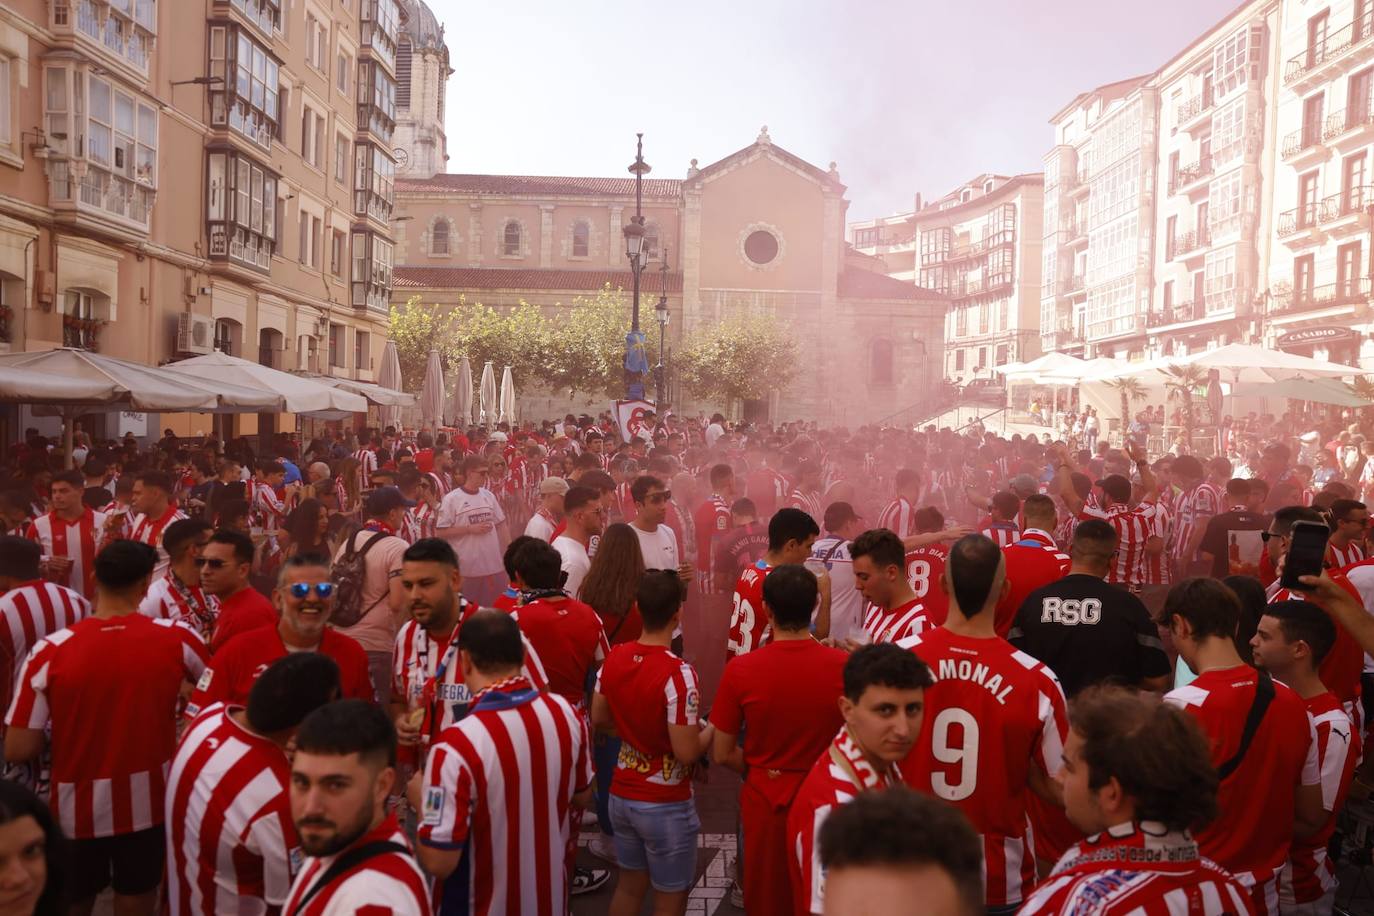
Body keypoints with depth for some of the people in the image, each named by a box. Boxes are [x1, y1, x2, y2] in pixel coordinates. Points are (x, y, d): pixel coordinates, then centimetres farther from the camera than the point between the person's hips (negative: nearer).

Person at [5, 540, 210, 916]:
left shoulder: (50, 651, -18)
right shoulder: (177, 639, -15)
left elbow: (18, 750, -14)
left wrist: (58, 728, 5)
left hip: (76, 809, 0)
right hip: (148, 804, 0)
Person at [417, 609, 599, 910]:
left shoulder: (457, 745, -30)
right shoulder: (566, 713, -12)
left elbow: (439, 862, -23)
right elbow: (582, 798, 4)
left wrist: (421, 800, -7)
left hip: (484, 906, -4)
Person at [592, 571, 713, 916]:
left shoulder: (614, 658, -5)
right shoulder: (677, 673, -26)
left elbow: (599, 719, 8)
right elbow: (686, 753, -24)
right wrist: (711, 730, -7)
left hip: (621, 795, 6)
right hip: (665, 804, -6)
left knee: (629, 884, 24)